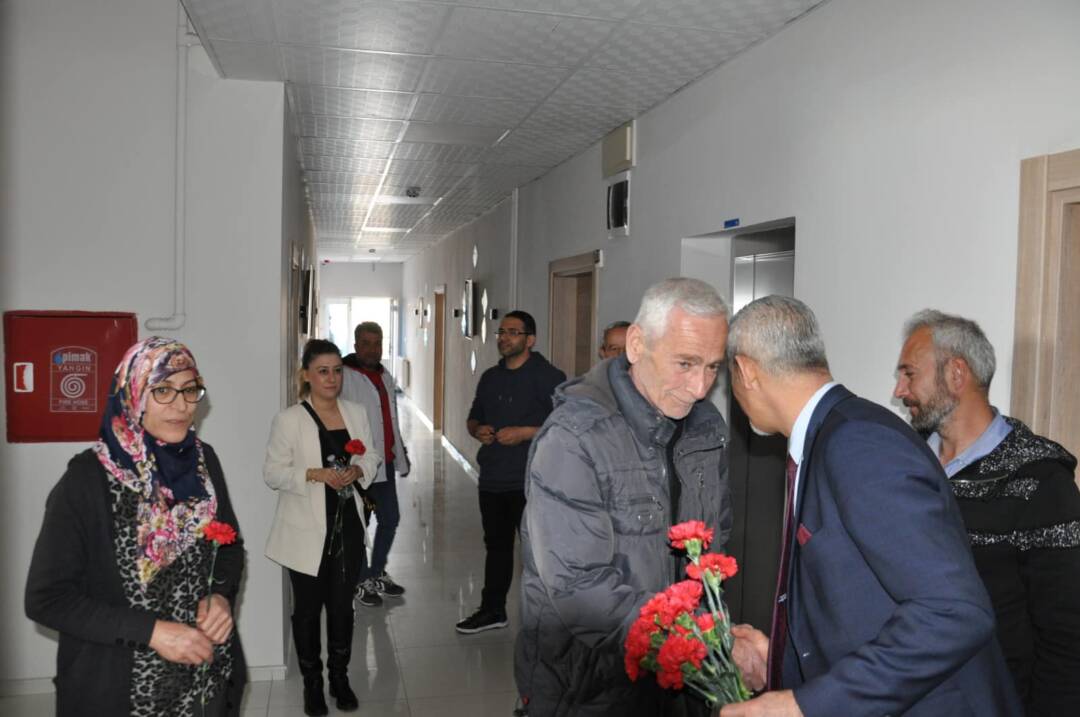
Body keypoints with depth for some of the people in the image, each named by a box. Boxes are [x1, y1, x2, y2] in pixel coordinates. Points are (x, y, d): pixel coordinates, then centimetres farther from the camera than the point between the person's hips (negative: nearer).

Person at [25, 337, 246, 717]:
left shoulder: (203, 460, -3)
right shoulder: (88, 477, -16)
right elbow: (47, 597, -14)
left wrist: (222, 595, -12)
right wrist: (150, 630, -21)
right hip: (118, 684, -4)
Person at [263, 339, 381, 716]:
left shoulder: (356, 413, 4)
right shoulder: (288, 419, -9)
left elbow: (372, 456, 11)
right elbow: (272, 472, -8)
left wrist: (358, 470, -11)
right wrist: (315, 474, -21)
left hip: (347, 524, 3)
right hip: (307, 529, -3)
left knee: (342, 604, 12)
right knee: (308, 607, 10)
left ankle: (340, 677, 31)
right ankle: (312, 682, 28)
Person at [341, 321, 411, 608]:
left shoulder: (385, 377, 15)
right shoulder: (345, 377, -13)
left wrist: (401, 452, 24)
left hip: (385, 462, 8)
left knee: (390, 519, 15)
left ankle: (377, 573, 32)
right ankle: (361, 581, 18)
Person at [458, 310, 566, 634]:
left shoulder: (548, 377, -8)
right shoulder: (490, 378, 15)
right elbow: (474, 417, 24)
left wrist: (525, 432, -20)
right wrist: (477, 430, 1)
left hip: (530, 482, -7)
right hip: (492, 479, 7)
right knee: (497, 545, 18)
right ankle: (492, 610, 31)